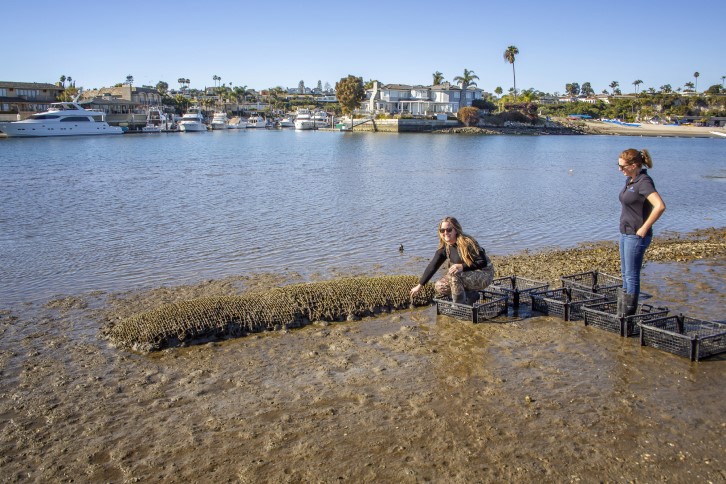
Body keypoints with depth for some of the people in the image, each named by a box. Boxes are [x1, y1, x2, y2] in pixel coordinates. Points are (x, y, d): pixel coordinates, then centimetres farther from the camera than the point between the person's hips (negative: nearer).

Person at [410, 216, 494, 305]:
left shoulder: (467, 243, -22)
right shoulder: (444, 248, -2)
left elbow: (483, 262, -22)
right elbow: (432, 266, 3)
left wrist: (462, 266, -35)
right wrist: (419, 286, 4)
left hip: (484, 275, -8)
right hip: (468, 275, 8)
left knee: (454, 274, -31)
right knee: (439, 287, -6)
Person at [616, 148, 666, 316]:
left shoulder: (644, 182, -19)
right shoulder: (629, 180, 9)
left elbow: (660, 206, -32)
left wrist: (644, 228, -24)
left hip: (636, 235, -10)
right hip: (625, 233, 10)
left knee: (632, 276, -1)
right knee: (625, 273, 16)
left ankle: (628, 316, 8)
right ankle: (622, 313, 27)